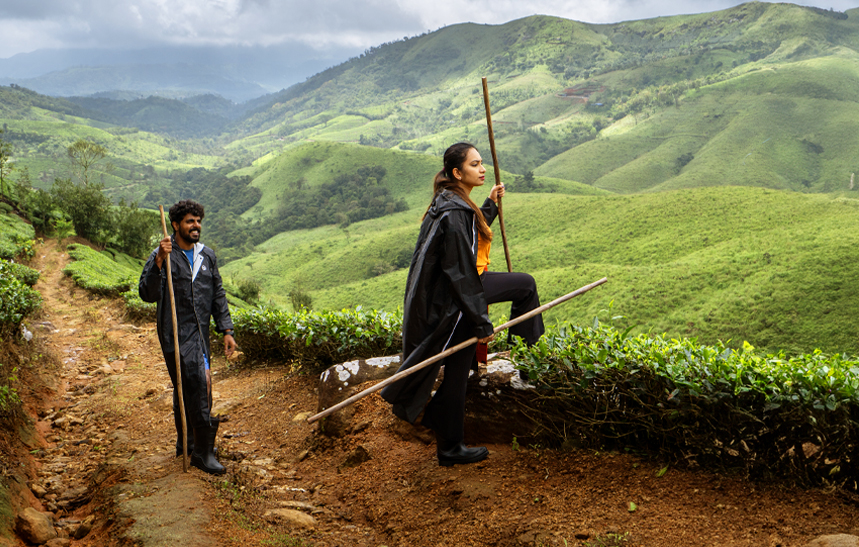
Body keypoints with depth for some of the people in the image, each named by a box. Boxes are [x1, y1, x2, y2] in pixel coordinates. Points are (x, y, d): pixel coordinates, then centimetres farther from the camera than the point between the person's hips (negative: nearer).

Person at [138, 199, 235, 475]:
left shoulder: (207, 255, 11)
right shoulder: (162, 256, -8)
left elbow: (218, 295, 15)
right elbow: (148, 294, -18)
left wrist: (226, 330, 9)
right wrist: (158, 262, -30)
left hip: (200, 333, 6)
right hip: (176, 334, -6)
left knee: (186, 388, 18)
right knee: (199, 384, -13)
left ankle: (186, 443, 32)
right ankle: (202, 452, -6)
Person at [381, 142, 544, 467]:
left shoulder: (455, 203, 4)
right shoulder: (453, 212, -26)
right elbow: (460, 273, -27)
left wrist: (491, 204, 28)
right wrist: (482, 322, -22)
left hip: (455, 290, 9)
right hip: (452, 304, -9)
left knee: (525, 284, 18)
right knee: (456, 373, 5)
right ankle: (450, 449, 21)